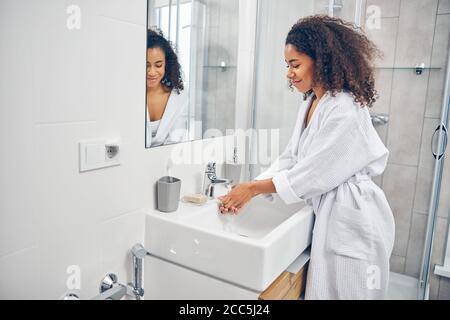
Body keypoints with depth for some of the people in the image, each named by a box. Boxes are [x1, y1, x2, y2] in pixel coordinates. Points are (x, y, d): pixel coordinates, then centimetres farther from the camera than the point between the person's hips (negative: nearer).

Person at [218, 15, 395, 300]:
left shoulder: (345, 111, -21)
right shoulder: (312, 103, 6)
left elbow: (311, 174, -20)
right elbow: (290, 159, 6)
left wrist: (253, 188, -10)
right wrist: (246, 194, -1)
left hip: (353, 218, -8)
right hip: (329, 212, 8)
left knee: (344, 289, 9)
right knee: (323, 287, 19)